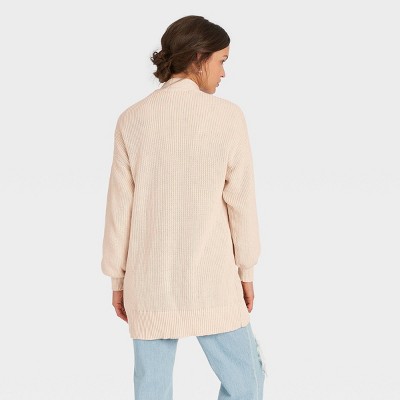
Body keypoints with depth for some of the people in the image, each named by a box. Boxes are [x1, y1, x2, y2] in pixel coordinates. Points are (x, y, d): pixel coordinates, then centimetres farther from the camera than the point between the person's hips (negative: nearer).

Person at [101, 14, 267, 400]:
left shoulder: (132, 119, -2)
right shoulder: (227, 115, -8)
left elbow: (120, 206, 0)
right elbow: (240, 200, -6)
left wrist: (118, 278, 10)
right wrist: (246, 270, 6)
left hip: (150, 279, 3)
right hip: (210, 278, -2)